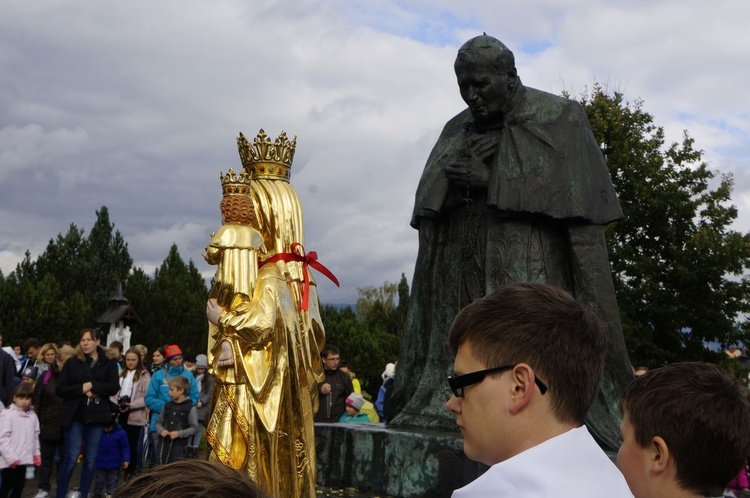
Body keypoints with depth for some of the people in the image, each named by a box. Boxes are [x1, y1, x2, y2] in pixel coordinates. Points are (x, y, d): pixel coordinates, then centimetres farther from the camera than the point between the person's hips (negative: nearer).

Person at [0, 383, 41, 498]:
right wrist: (10, 457, -18)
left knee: (19, 487, 13)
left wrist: (36, 453, 9)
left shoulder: (32, 416, 7)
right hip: (10, 461, -6)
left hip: (24, 459, 6)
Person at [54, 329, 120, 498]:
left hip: (96, 416, 1)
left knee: (90, 460, 7)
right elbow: (60, 389, -1)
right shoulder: (72, 362, 3)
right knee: (71, 457, -3)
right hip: (75, 415, -1)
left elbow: (114, 387, -5)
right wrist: (82, 389, -14)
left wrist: (92, 386, -15)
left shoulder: (109, 362, 3)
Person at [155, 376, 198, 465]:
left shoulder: (190, 408, -6)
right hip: (163, 444, 5)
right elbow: (158, 422, 15)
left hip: (179, 445, -5)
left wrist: (179, 433, -17)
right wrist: (161, 430, -6)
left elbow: (194, 428, -7)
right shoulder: (167, 406, 9)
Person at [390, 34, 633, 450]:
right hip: (463, 268, 5)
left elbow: (571, 193, -6)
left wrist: (490, 179, -12)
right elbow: (430, 205, 18)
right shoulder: (457, 131, 18)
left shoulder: (557, 119, 2)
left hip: (528, 268, -5)